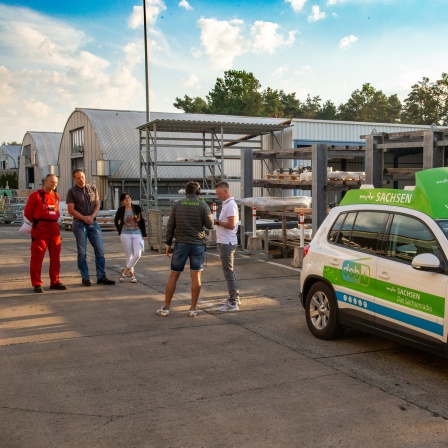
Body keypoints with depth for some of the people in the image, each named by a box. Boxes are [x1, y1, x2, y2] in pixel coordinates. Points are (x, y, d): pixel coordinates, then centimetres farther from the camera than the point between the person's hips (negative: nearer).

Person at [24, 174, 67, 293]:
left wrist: (53, 221, 10)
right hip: (40, 229, -6)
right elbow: (27, 212, -2)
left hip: (54, 228, 6)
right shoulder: (36, 195, -7)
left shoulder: (56, 196, 11)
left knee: (55, 256, 9)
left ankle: (55, 282, 18)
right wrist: (37, 223, 6)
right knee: (37, 256, -2)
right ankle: (37, 284, 4)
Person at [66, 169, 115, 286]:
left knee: (100, 251, -1)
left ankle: (101, 277, 5)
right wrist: (84, 218, -15)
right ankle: (85, 278, 8)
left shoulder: (93, 188, 11)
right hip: (79, 224, -3)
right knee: (82, 253, 1)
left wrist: (92, 216, -8)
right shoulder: (72, 192, 0)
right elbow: (71, 210, -5)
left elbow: (97, 205, 10)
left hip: (93, 223, 3)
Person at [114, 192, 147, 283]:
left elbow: (142, 221, 6)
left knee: (137, 255, -11)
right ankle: (131, 275, 15)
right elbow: (116, 221, 16)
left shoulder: (137, 208, 1)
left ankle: (124, 271, 5)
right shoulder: (121, 210, -1)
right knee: (129, 255, 1)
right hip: (126, 235, -1)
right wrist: (120, 232, 8)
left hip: (137, 234, 1)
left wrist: (144, 235, 3)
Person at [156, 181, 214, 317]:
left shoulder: (177, 205, 1)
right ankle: (193, 309, 5)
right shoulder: (203, 205, -3)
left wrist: (168, 244, 8)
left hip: (181, 244, 1)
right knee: (196, 277, 3)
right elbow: (210, 225, -4)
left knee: (173, 276, 7)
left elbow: (170, 226, 1)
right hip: (198, 244, -1)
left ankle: (166, 308, 10)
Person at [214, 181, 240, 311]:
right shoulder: (226, 204, 15)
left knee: (228, 271, -7)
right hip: (224, 242, 11)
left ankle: (232, 303, -3)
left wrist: (217, 222, -13)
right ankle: (235, 297, 29)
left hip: (227, 243, -11)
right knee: (229, 271, 18)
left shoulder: (230, 205, -17)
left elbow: (231, 225, -23)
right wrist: (218, 222, 5)